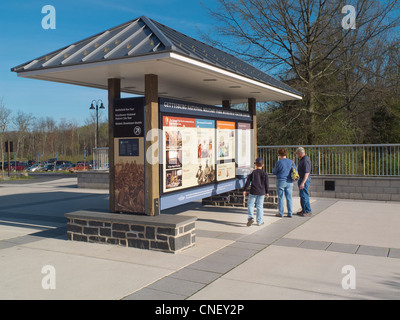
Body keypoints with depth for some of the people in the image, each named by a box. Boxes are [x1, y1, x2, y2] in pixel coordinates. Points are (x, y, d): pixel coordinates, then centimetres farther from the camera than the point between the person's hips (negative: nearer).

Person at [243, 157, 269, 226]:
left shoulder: (253, 173, -1)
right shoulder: (264, 174, 1)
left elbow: (248, 182, -1)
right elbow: (267, 184, 2)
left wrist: (245, 190, 6)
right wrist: (266, 192, 12)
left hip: (253, 192, -1)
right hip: (261, 192, 1)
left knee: (250, 204, 9)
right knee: (260, 206, 6)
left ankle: (251, 217, -11)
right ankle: (259, 221, 10)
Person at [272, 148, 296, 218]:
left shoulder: (279, 162, -11)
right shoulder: (291, 162, 3)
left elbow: (274, 172, -3)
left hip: (281, 181, -4)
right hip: (289, 182, 4)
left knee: (280, 198, 4)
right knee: (289, 198, 8)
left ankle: (280, 213, 8)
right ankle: (290, 213, 10)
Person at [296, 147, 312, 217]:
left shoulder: (305, 160, -19)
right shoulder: (302, 159, 14)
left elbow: (307, 173, -25)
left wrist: (303, 182, -29)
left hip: (305, 180, -10)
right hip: (302, 179, 10)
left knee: (304, 196, -8)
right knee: (302, 195, 15)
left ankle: (308, 212, -2)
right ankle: (304, 210, 23)